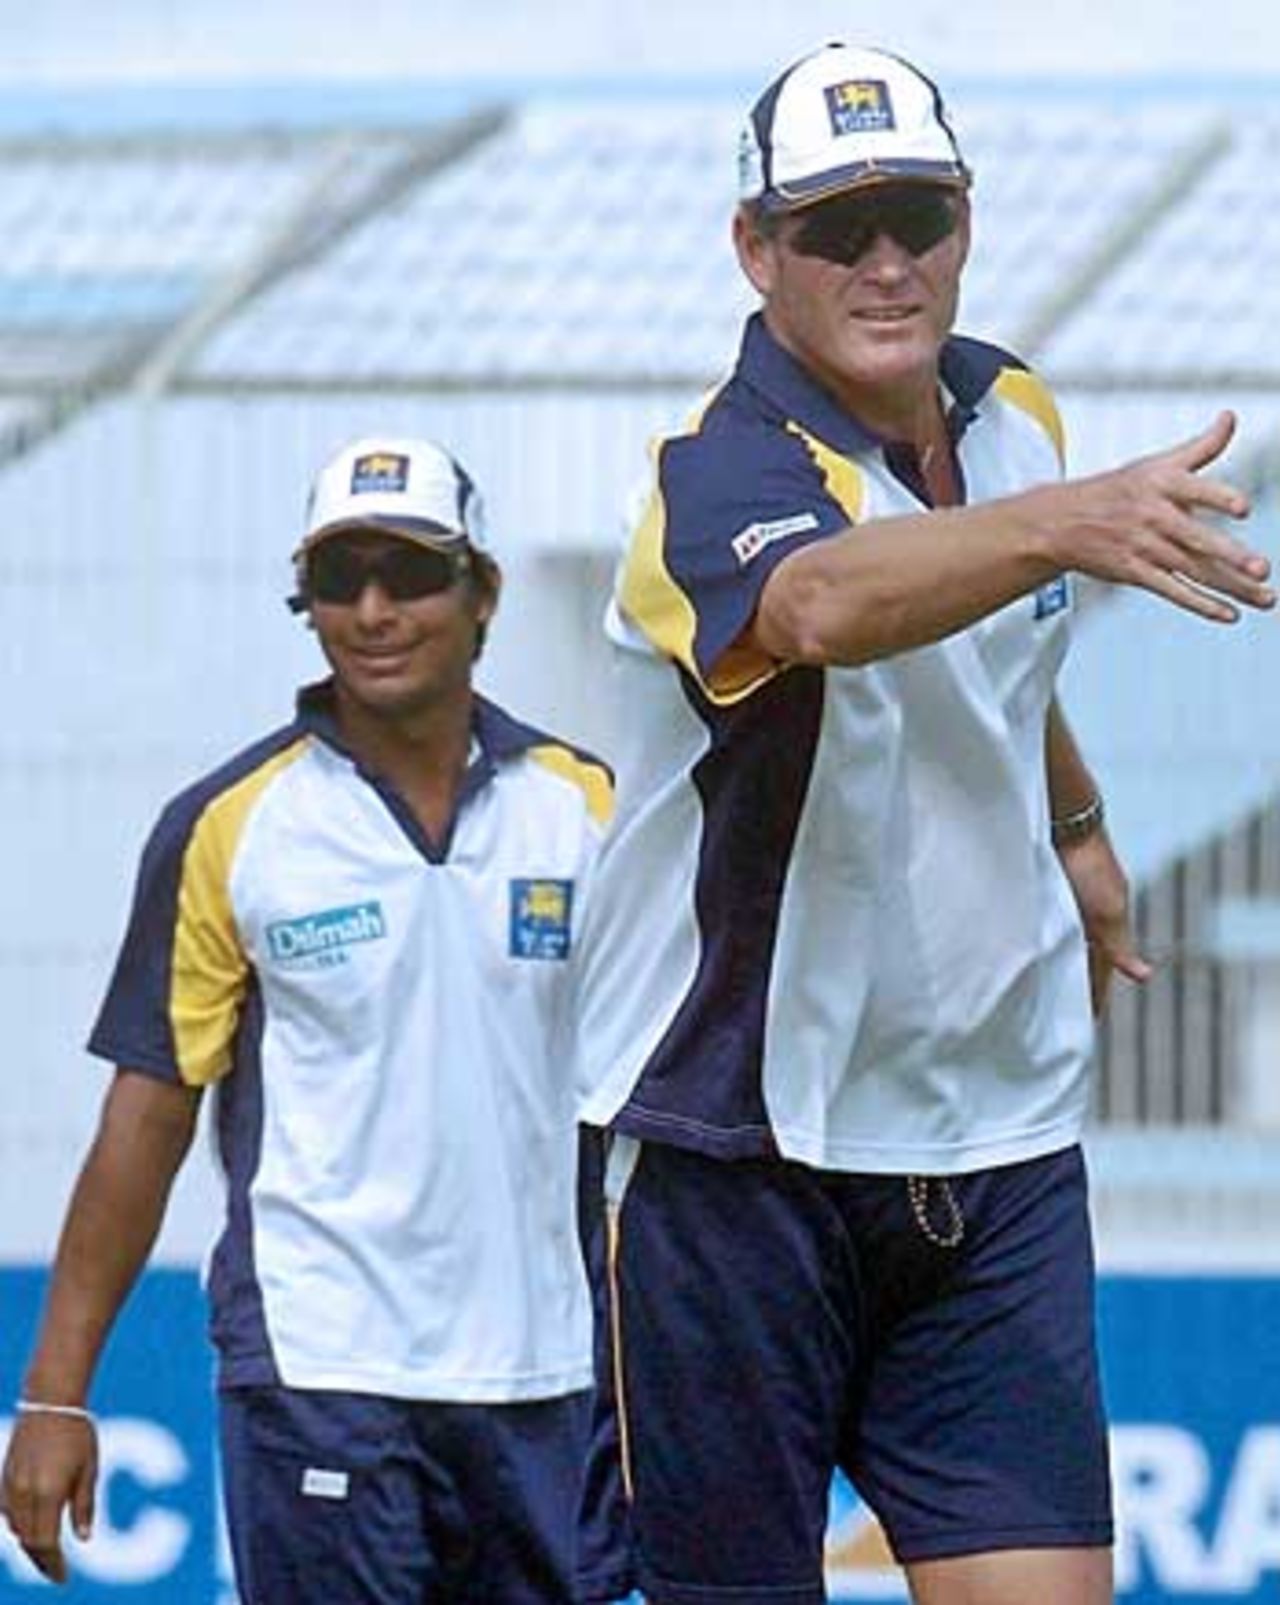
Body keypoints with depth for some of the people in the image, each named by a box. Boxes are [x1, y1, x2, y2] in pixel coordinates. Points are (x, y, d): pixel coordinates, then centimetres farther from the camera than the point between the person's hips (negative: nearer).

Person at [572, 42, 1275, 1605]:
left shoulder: (1010, 414, 5)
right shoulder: (725, 479, -18)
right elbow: (824, 605, -44)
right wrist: (1065, 521, -59)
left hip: (998, 1152, 5)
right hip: (740, 1157, -5)